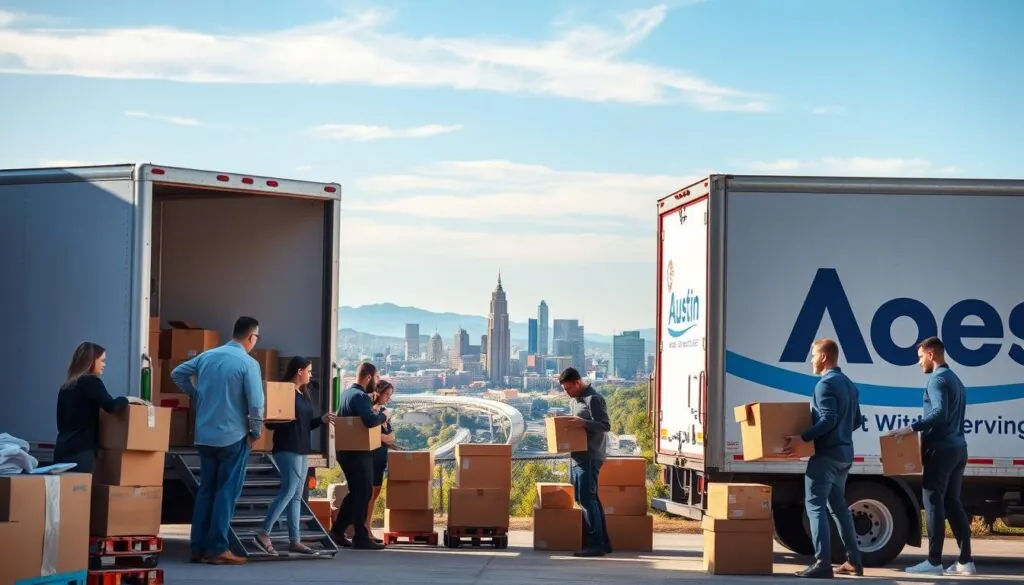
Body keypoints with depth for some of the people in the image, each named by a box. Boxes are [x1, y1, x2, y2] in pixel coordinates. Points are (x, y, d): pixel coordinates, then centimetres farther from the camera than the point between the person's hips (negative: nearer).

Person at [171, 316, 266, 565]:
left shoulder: (206, 356, 7)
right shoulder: (248, 363, -12)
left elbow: (177, 374, 16)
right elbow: (256, 403, -17)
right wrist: (256, 432, -3)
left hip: (204, 436, 6)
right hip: (233, 437, -6)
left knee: (205, 490, 12)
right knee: (226, 492, -1)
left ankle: (198, 548, 12)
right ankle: (217, 549, -2)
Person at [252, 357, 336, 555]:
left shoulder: (303, 394, 17)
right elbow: (270, 422, -14)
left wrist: (322, 420, 9)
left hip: (301, 449, 10)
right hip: (287, 449, -10)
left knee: (296, 495, 8)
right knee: (288, 491, -14)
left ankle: (294, 540, 8)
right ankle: (263, 534, -9)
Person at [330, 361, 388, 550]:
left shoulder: (346, 393, 13)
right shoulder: (360, 396, -17)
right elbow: (370, 421, -33)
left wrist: (375, 414, 13)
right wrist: (383, 416, -13)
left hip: (345, 450, 10)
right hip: (359, 453, -10)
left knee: (355, 492, 18)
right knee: (364, 493, -4)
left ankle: (337, 531, 19)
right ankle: (360, 537, -3)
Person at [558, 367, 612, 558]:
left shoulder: (594, 399, -11)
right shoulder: (575, 400, 19)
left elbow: (606, 426, -15)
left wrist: (584, 423, -28)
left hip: (590, 457, -10)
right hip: (578, 456, 10)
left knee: (587, 499, -11)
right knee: (591, 499, 10)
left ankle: (595, 544, -10)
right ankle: (604, 542, 14)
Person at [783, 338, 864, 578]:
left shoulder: (825, 384, -14)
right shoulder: (849, 385, 15)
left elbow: (828, 420, -24)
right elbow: (856, 421, 20)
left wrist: (803, 438, -25)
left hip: (826, 453, -9)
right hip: (844, 452, 9)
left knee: (815, 506, -9)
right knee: (838, 506, 17)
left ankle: (822, 563, -16)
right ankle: (853, 561, 17)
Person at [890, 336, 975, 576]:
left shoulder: (938, 379, -11)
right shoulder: (955, 379, 19)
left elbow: (940, 413, -25)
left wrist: (912, 428, -27)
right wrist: (920, 428, 23)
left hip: (941, 449, -9)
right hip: (957, 448, 9)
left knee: (934, 503, -5)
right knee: (953, 503, 11)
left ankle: (934, 561, -6)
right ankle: (965, 560, 7)